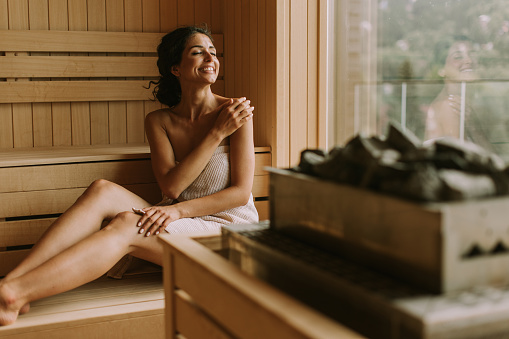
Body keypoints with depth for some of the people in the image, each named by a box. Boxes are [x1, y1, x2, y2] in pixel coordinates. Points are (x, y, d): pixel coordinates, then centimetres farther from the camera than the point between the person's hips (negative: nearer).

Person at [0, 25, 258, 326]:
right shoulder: (159, 121, 6)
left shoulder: (235, 112, -6)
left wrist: (179, 210, -20)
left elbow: (241, 192, -9)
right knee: (103, 191, -23)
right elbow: (171, 186, -8)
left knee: (126, 225, -30)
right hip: (179, 222, 4)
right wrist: (217, 133, -15)